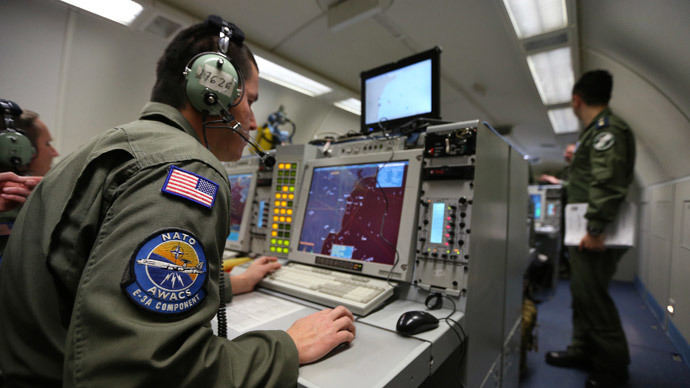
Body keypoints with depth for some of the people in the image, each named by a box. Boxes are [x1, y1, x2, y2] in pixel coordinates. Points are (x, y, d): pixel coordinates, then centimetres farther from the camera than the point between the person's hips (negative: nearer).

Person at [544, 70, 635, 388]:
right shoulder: (598, 131, 18)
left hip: (596, 234, -10)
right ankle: (583, 351, 28)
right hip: (586, 230, 10)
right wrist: (578, 159, 42)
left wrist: (596, 229, -27)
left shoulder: (607, 129, -14)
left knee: (592, 296, -3)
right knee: (582, 293, 15)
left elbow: (608, 182, -25)